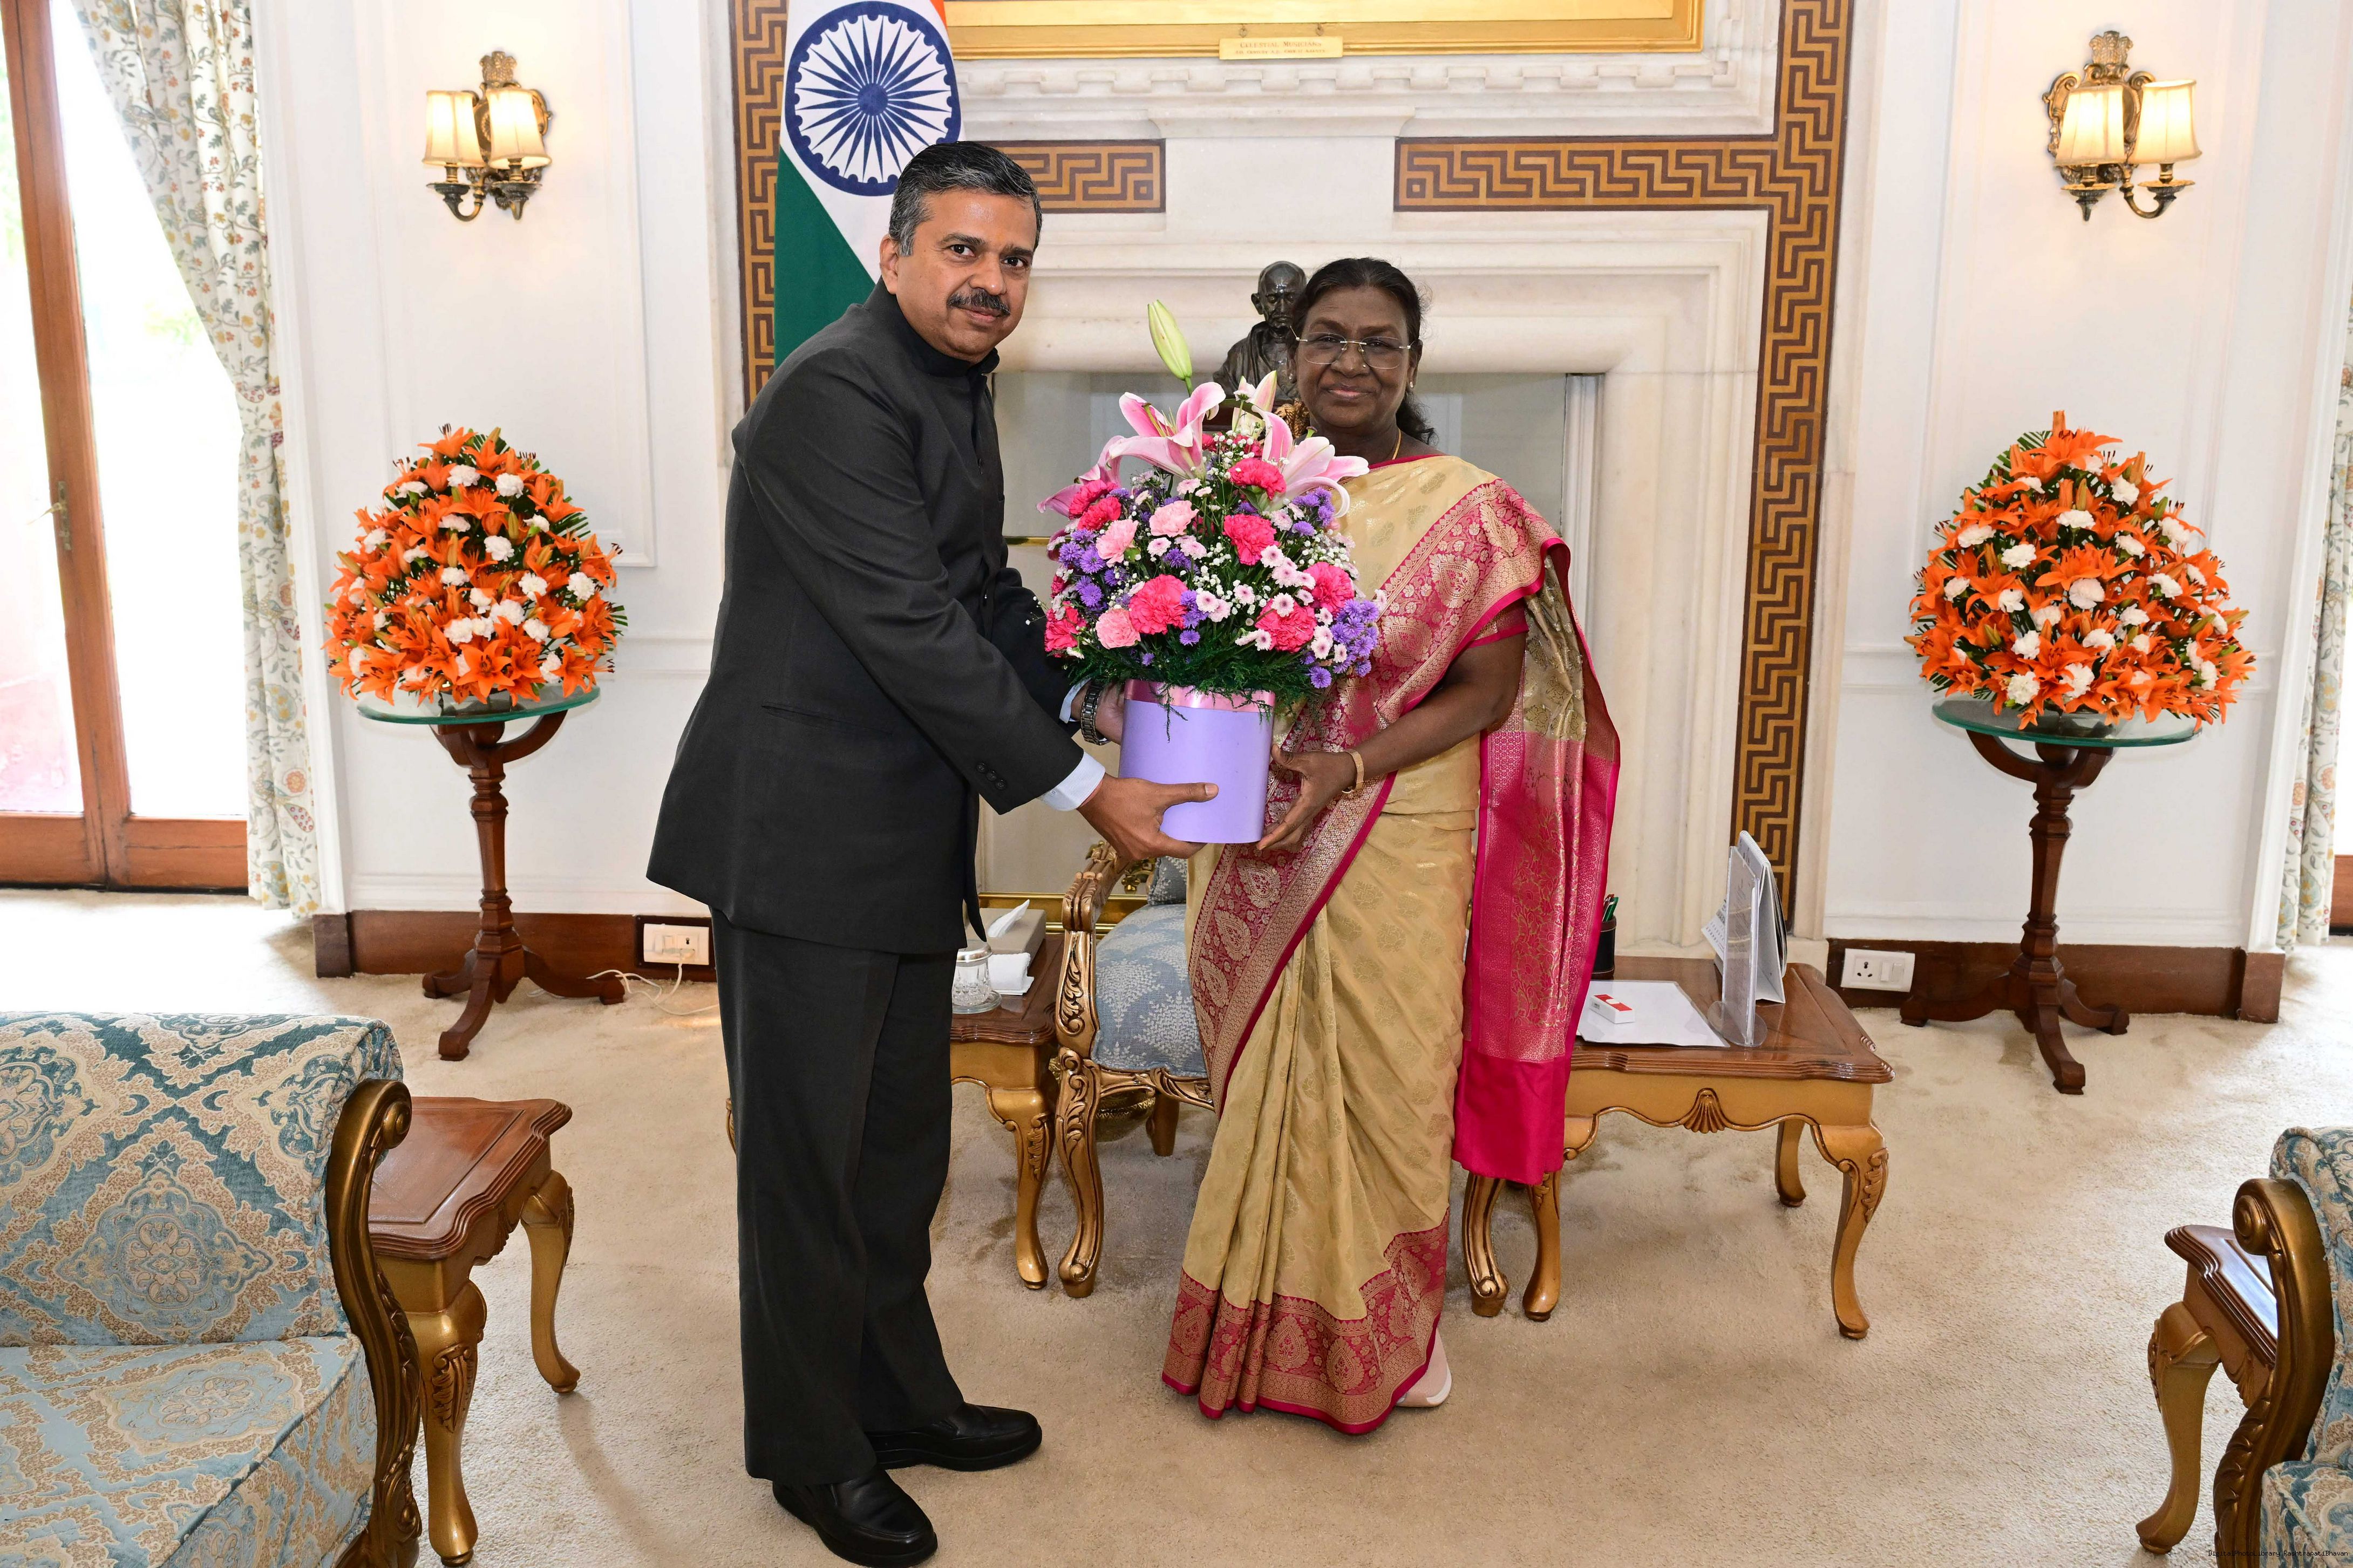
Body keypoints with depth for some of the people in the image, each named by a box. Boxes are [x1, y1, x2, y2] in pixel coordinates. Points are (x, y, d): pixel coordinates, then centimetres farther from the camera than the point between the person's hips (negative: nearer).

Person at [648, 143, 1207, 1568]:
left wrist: (1099, 697, 2)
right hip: (803, 836, -9)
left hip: (905, 837, 9)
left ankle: (899, 1397, 36)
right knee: (808, 1154, 6)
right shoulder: (837, 394, -18)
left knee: (901, 1141, 19)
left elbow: (986, 599, 16)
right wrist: (1082, 790, -18)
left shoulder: (953, 387, 13)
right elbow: (915, 631, -23)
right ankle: (814, 1452, 24)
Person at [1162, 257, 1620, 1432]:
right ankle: (1266, 1318, 33)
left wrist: (1348, 769, -20)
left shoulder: (1469, 511, -7)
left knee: (1384, 1074, 7)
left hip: (1399, 842, -3)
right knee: (1262, 1073, 13)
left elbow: (1487, 693, -8)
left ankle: (1389, 1324, 30)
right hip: (1253, 839, 3)